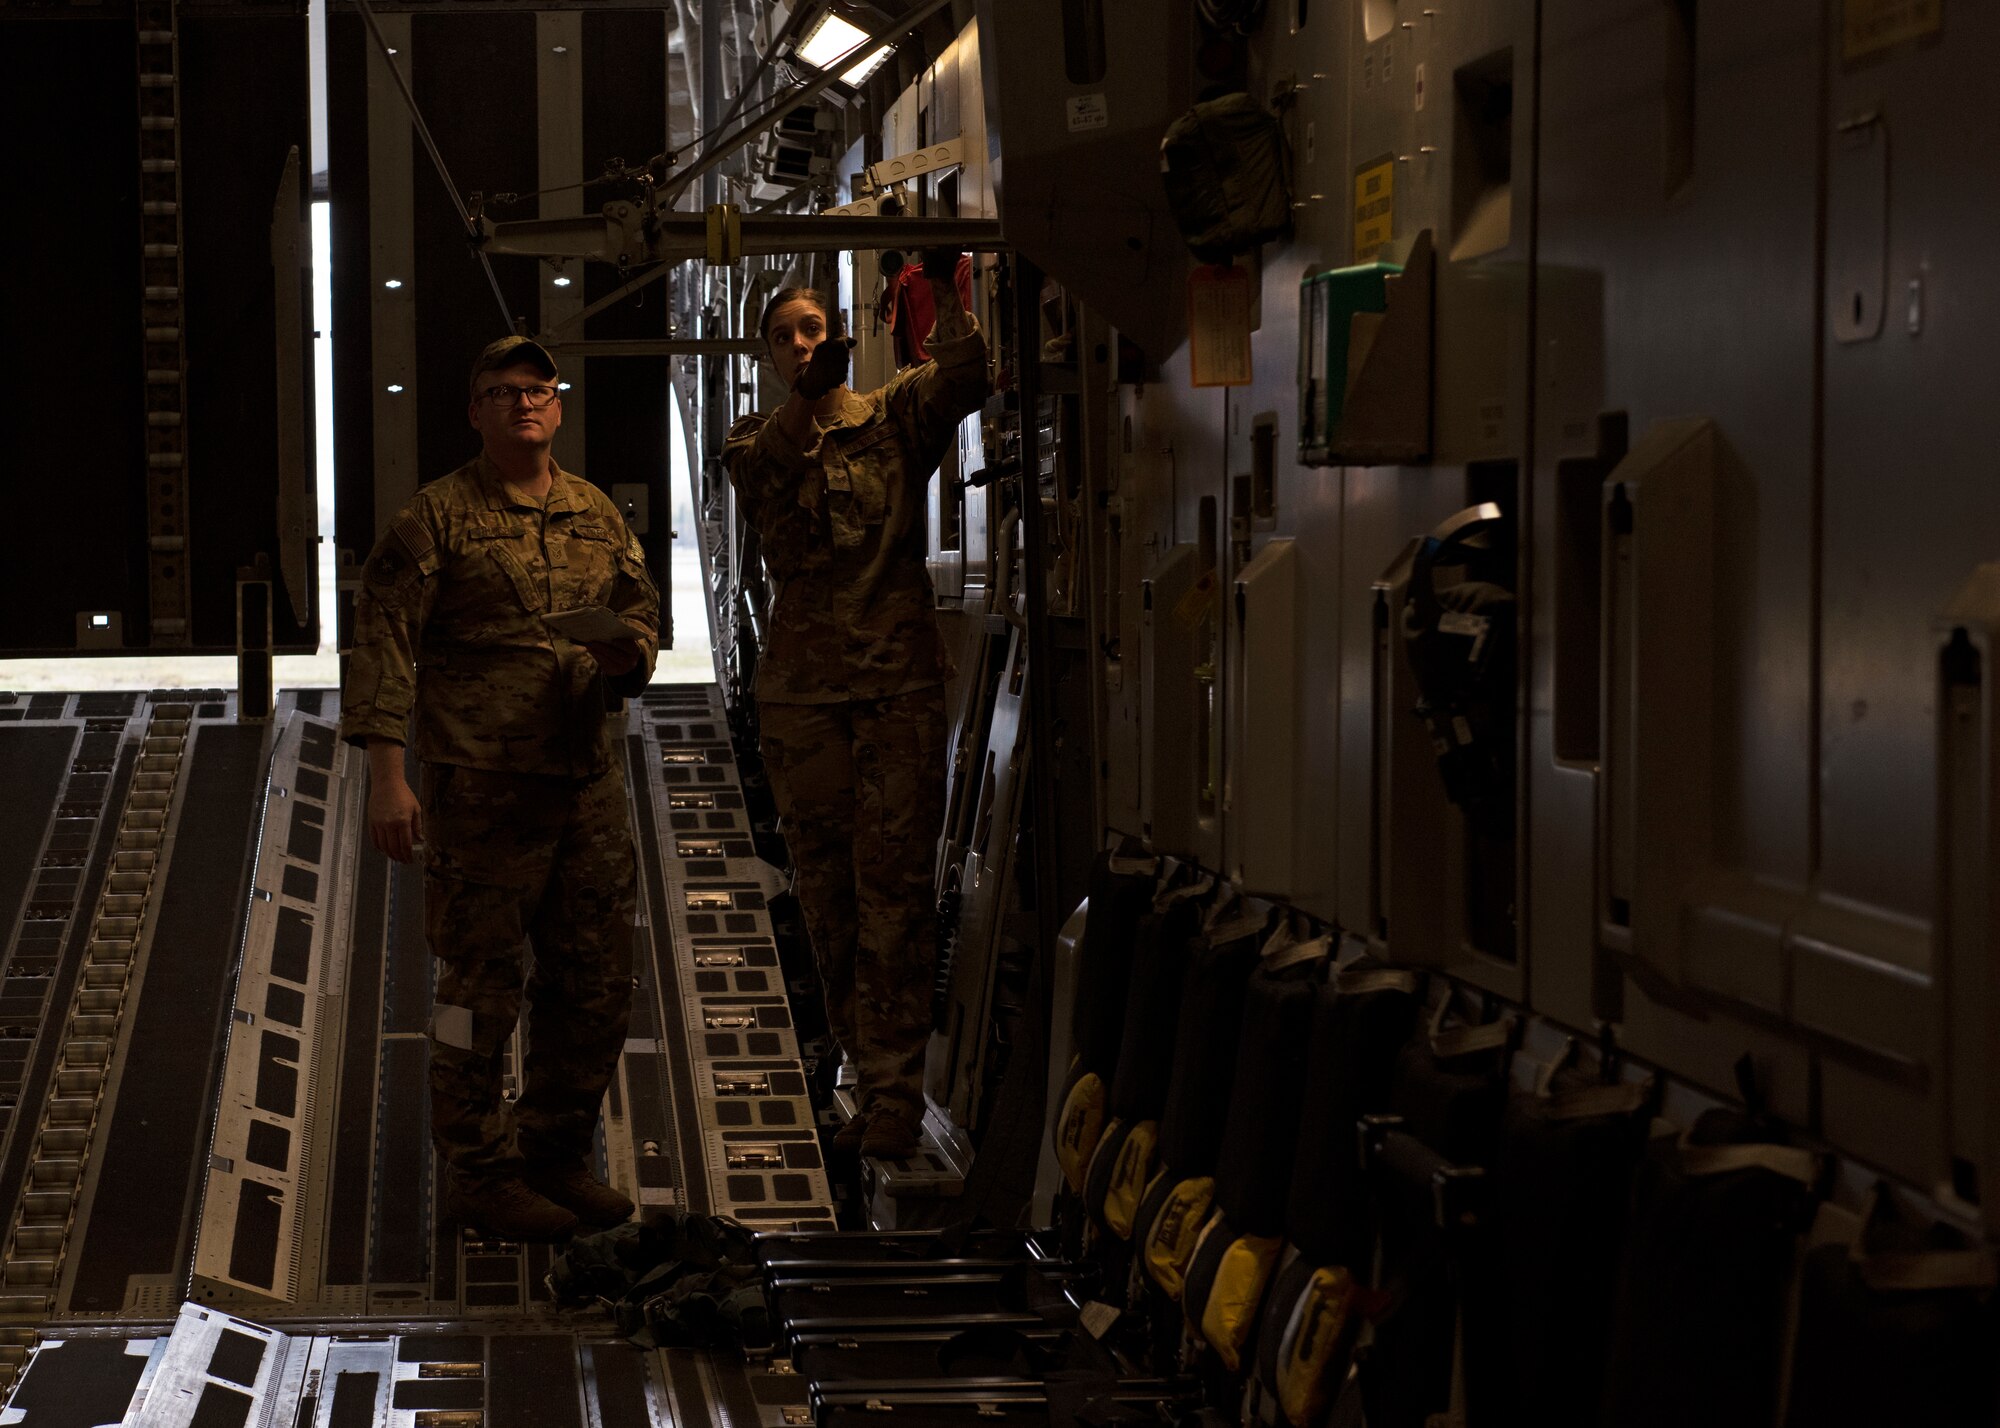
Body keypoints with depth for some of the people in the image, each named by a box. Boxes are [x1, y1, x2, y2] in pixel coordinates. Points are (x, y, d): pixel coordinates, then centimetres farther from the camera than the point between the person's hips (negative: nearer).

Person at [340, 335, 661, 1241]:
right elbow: (383, 641, -8)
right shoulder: (436, 517, -3)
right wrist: (384, 771, -16)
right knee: (481, 985, -1)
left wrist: (631, 653, -3)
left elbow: (641, 606, 23)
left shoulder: (597, 515, 14)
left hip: (587, 776, 6)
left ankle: (556, 1152, 26)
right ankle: (478, 1173, 10)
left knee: (596, 978, 10)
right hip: (482, 783, -6)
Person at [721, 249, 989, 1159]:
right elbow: (760, 465, -12)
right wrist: (807, 395, -29)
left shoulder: (895, 417, 7)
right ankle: (871, 1081, 16)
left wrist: (946, 291, -28)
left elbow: (963, 377, -12)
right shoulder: (757, 442, 12)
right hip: (801, 689, 3)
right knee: (826, 892, 6)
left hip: (900, 681, -3)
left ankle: (894, 1090, -8)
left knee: (894, 883, -9)